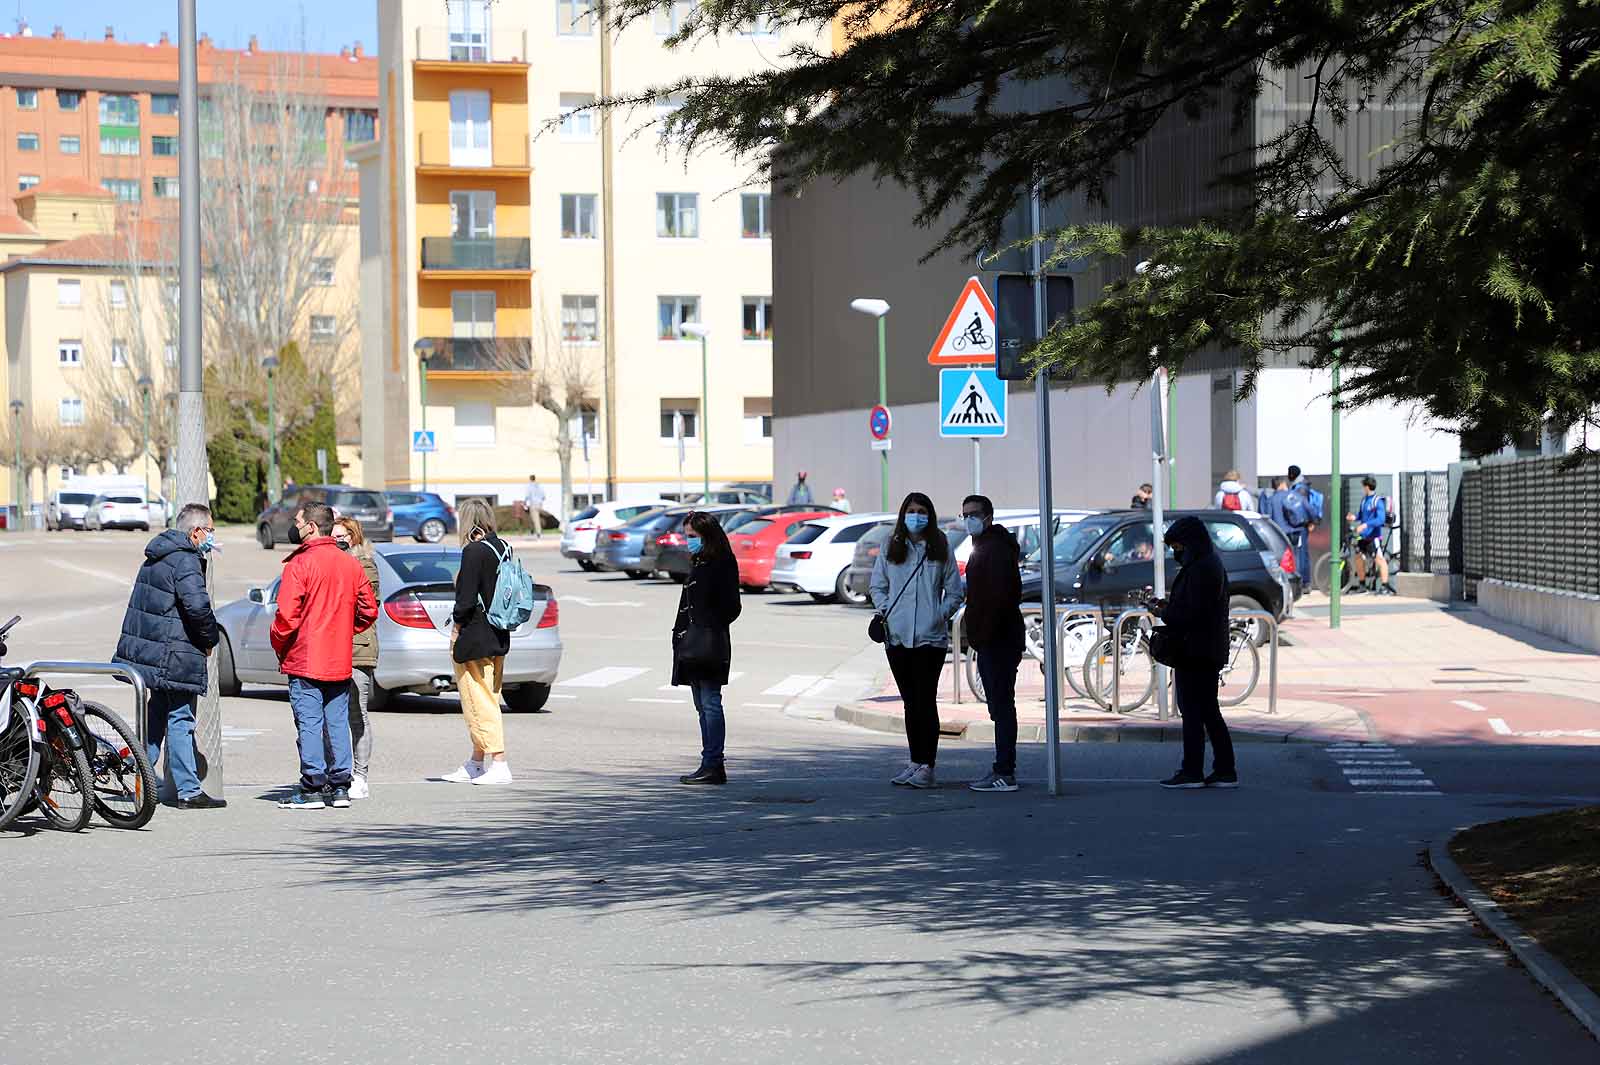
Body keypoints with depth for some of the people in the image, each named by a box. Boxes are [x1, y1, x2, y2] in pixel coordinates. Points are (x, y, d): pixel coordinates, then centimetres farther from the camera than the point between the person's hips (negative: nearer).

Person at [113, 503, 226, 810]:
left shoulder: (157, 556, 15)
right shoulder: (185, 561, -15)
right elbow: (197, 605, -28)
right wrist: (210, 638, -11)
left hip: (148, 647, 9)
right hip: (174, 656, -9)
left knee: (156, 715, 18)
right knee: (180, 719, -6)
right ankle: (188, 791, -3)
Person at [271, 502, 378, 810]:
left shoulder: (299, 564, -12)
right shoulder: (351, 564, 6)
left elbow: (287, 615, -16)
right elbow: (369, 611, 10)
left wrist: (279, 646, -1)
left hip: (305, 660, -6)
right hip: (340, 661, 6)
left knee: (309, 723, -2)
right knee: (338, 722, 10)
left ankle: (312, 789, -3)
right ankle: (340, 787, 11)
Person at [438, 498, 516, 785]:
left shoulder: (474, 551, -16)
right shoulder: (503, 547, 8)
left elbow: (467, 597, -19)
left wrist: (456, 626, -7)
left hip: (475, 638, -9)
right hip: (499, 637, 9)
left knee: (480, 702, -4)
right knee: (488, 700, 15)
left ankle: (498, 764, -7)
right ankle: (476, 763, 25)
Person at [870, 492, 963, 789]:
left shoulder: (940, 549, 4)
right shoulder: (890, 548, 9)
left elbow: (954, 591, 8)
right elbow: (877, 585, 14)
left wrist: (941, 614, -5)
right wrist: (886, 610, -2)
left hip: (930, 636, -3)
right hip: (897, 636, 3)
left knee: (926, 700, -7)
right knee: (910, 701, 10)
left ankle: (927, 766, -6)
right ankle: (915, 762, 16)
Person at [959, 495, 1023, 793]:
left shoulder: (998, 548, -13)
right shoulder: (983, 547, 21)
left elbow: (1001, 597, -23)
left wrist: (984, 634, -23)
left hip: (998, 642, -11)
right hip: (991, 642, 11)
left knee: (1001, 705, -10)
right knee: (999, 707, 12)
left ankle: (1005, 774, -12)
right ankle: (1003, 768, 17)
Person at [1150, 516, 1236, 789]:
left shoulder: (1199, 569, -18)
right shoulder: (1211, 564, 14)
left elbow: (1194, 613, -22)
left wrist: (1164, 613, -8)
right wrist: (1170, 606, 10)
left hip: (1193, 652, -10)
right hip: (1209, 651, 10)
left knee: (1192, 710, -4)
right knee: (1209, 711, 13)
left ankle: (1192, 772, 0)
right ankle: (1225, 771, 13)